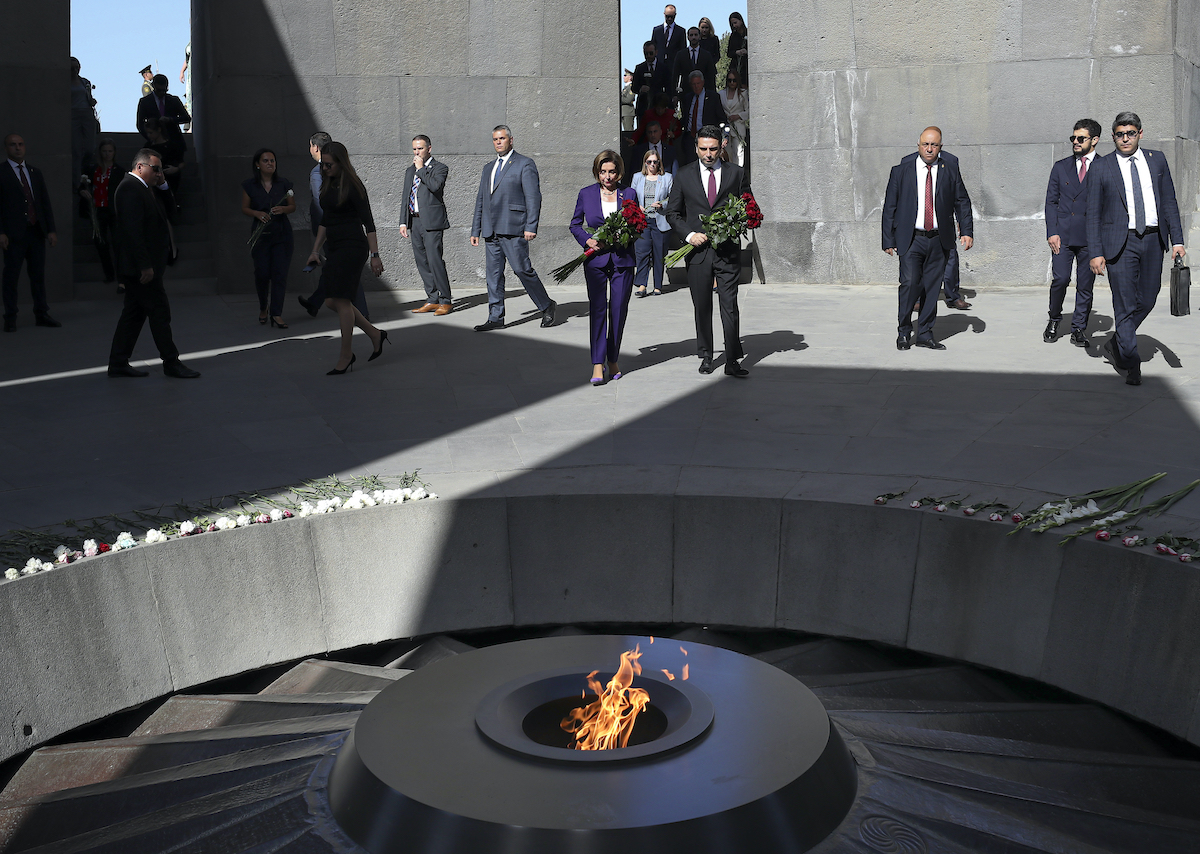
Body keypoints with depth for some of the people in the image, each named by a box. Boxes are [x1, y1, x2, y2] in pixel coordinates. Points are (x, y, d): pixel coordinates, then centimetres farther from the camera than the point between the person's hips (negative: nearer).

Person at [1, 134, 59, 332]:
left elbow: (45, 202, 15)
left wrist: (51, 230, 7)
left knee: (38, 275, 9)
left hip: (37, 232, 5)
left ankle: (41, 314, 17)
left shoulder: (35, 172, 15)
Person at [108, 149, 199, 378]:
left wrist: (163, 186, 6)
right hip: (140, 265, -10)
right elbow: (133, 229, -22)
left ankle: (118, 363, 16)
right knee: (160, 312, -4)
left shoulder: (144, 188, 16)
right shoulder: (130, 188, -15)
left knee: (134, 313, 12)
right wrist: (145, 265, -25)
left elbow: (168, 211, 21)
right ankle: (171, 363, 4)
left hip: (140, 266, 10)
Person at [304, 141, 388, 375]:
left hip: (352, 248, -9)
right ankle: (375, 334, 20)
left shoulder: (353, 186, -11)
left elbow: (368, 222, -13)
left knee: (341, 300, -6)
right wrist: (315, 250, 20)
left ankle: (345, 356, 4)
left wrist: (375, 255, -17)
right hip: (335, 248, 9)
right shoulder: (328, 185, 14)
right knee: (331, 301, 6)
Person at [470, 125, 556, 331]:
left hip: (513, 229, -7)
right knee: (493, 273, 4)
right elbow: (480, 201, 22)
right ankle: (495, 318, 8)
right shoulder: (488, 168, 21)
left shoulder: (525, 164, 0)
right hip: (491, 230, 7)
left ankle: (546, 306, 10)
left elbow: (533, 197, -8)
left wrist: (531, 227, -17)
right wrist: (475, 230, 17)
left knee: (522, 269, -8)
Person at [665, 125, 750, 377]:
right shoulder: (684, 175, 7)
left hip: (728, 250, -1)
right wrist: (689, 234, -7)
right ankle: (706, 356, 20)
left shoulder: (735, 173, 7)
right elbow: (672, 212, 9)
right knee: (702, 307, 8)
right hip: (698, 249, 1)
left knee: (730, 306, -6)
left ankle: (732, 361, -3)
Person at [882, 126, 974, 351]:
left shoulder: (950, 170, 7)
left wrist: (967, 231, 1)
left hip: (938, 240, 2)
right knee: (910, 283, -14)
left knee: (931, 287, 5)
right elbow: (889, 207, 4)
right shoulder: (901, 170, 3)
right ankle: (904, 332, 3)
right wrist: (889, 240, 0)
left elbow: (962, 202, 13)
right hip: (910, 239, -2)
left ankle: (925, 334, 16)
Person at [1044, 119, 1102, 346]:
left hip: (1090, 236, -1)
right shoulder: (1061, 167, 11)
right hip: (1062, 234, 1)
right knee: (1060, 279, -8)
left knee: (1085, 285, 2)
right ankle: (1054, 320, 15)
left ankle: (1079, 329, 13)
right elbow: (1051, 201, 9)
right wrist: (1052, 232, -3)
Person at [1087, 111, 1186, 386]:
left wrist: (1177, 240, 2)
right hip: (1120, 242, -4)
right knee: (1125, 304, -4)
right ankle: (1131, 363, 5)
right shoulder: (1101, 167, 0)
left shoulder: (1157, 160, 10)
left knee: (1147, 300, 10)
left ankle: (1116, 343, 32)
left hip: (1153, 240, 4)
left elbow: (1169, 203, 11)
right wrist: (1095, 252, -8)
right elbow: (1093, 214, -1)